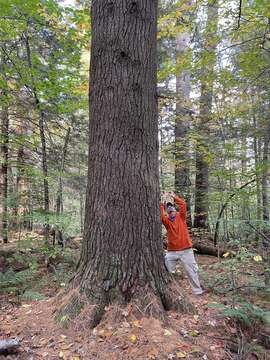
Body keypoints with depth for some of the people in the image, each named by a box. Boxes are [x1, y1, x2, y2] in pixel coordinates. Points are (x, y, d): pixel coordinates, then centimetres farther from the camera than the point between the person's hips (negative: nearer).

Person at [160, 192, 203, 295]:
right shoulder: (166, 220, 4)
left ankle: (197, 290, 16)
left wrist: (174, 196, -11)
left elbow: (183, 205, -11)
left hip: (186, 250, -1)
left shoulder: (181, 217, 4)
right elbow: (160, 215, -16)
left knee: (191, 271, 5)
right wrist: (161, 204, -19)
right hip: (171, 251, 2)